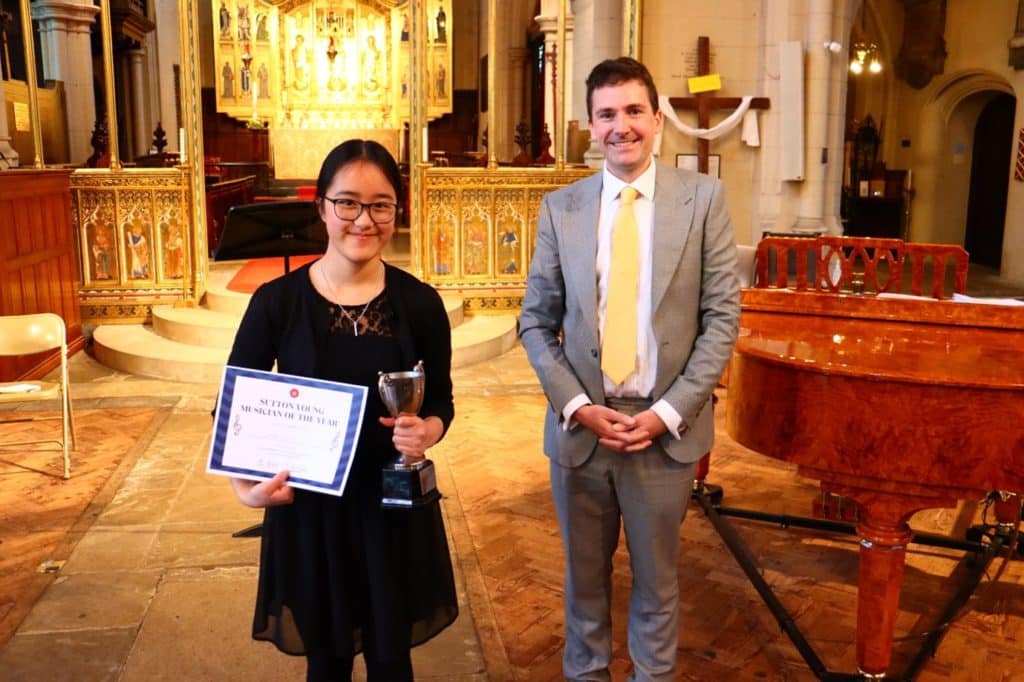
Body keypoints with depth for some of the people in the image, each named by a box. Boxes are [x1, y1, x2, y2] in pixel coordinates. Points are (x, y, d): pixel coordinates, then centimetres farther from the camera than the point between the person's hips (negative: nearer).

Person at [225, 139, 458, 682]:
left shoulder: (420, 302, -7)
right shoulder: (276, 301, -9)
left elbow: (440, 399, 4)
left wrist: (427, 431, -18)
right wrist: (243, 483, -16)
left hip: (393, 502, 1)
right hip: (307, 505, 0)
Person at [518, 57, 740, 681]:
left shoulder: (703, 198, -2)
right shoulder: (561, 208, 2)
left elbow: (723, 315, -4)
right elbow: (536, 321, 4)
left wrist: (671, 410, -12)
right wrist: (577, 406, -9)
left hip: (666, 429, -1)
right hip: (580, 427, 2)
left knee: (657, 581, 15)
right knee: (584, 577, 17)